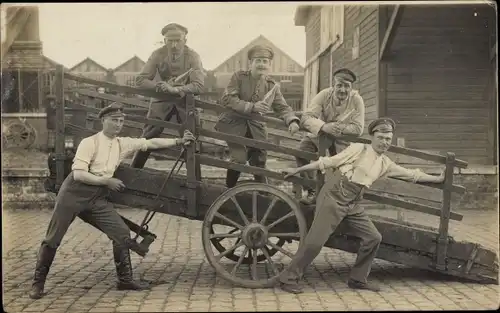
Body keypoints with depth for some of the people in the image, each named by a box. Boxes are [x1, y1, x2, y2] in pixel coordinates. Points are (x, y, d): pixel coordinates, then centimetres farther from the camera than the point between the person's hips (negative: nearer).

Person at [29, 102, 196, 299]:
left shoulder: (123, 144, 6)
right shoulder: (90, 143, -11)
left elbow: (151, 143, 8)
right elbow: (79, 174, -17)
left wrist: (178, 141, 3)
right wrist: (107, 181, -15)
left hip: (97, 199, 5)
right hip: (74, 194, -5)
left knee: (122, 233, -5)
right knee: (52, 240, 1)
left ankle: (125, 280, 7)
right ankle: (38, 283, 17)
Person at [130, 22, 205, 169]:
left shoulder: (192, 56, -13)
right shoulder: (158, 55, -10)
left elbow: (199, 85, -22)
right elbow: (140, 79, -10)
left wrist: (175, 89, -37)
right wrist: (159, 86, -29)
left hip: (185, 101, 0)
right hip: (162, 101, 1)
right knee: (147, 139, -3)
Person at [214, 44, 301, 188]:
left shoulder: (272, 85, 3)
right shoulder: (239, 77, -8)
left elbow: (282, 107, 1)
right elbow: (227, 99, -19)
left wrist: (292, 121, -22)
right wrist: (252, 107, -28)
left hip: (256, 126, 4)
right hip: (235, 123, -4)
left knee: (259, 160, 5)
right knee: (239, 158, -16)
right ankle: (229, 189, 6)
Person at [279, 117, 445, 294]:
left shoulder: (386, 164, 12)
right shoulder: (358, 149, -4)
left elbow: (413, 175, 22)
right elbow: (328, 162, -4)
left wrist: (438, 179, 26)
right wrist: (297, 170, -3)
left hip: (353, 205, 7)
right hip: (334, 196, -6)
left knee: (373, 238, 3)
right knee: (315, 241, -12)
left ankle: (357, 279, 18)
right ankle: (289, 278, 1)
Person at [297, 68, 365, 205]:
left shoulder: (357, 100, -23)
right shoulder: (324, 95, -24)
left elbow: (358, 128, -21)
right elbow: (306, 118, -33)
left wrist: (340, 128, -38)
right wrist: (324, 126, -52)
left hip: (342, 138, 1)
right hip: (319, 134, -1)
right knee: (301, 152, -23)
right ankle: (311, 191, -9)